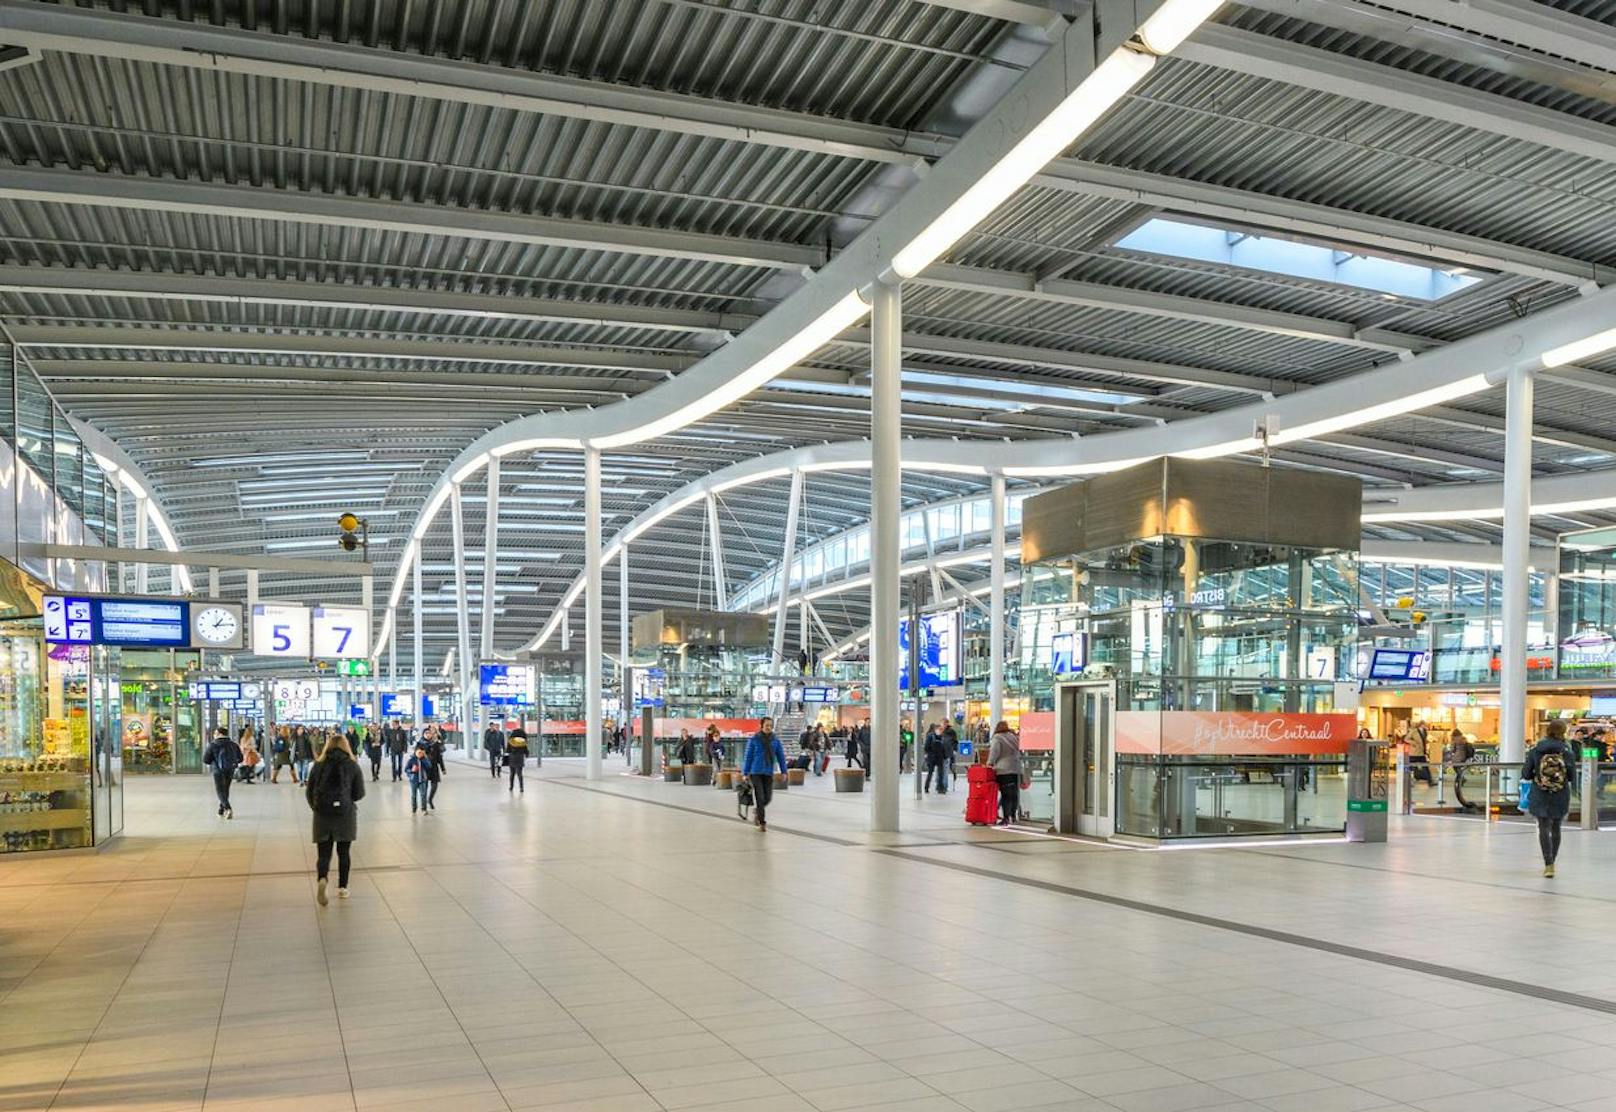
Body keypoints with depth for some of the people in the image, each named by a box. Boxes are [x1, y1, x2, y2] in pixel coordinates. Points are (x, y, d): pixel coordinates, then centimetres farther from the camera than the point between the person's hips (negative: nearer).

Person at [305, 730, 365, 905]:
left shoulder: (318, 766, 0)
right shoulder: (352, 766, -3)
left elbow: (309, 793, 1)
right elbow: (359, 794, -3)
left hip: (322, 815, 0)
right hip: (345, 814, 0)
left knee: (323, 853, 5)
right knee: (343, 852, 14)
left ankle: (321, 879, -21)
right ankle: (342, 888, 17)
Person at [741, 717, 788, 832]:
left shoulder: (775, 741, 3)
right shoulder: (754, 740, -4)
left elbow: (781, 756, 6)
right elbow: (747, 757, -1)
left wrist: (783, 771, -2)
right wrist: (745, 773, -1)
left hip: (769, 773, 3)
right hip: (756, 773, -3)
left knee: (768, 798, 4)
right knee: (760, 797, -5)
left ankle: (758, 813, 33)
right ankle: (762, 822, 5)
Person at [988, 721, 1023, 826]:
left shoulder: (997, 738, -2)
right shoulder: (1014, 737, 16)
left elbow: (994, 751, -15)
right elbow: (1020, 752, 22)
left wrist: (990, 763, -14)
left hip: (1003, 770, -5)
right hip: (1016, 769, 5)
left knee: (1005, 794, -5)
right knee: (1014, 793, 14)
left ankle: (1006, 818, -9)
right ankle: (1013, 815, 22)